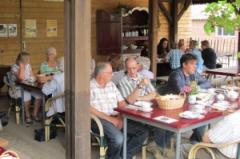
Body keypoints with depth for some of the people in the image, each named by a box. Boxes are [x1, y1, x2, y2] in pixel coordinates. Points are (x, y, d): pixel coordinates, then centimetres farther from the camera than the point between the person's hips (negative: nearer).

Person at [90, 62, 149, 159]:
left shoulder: (111, 85, 17)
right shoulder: (90, 87, -5)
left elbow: (122, 102, 15)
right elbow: (88, 108, -16)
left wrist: (120, 117, -5)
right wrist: (109, 118, -18)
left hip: (116, 118, 7)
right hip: (100, 119, -7)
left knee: (143, 132, -9)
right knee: (118, 138, -34)